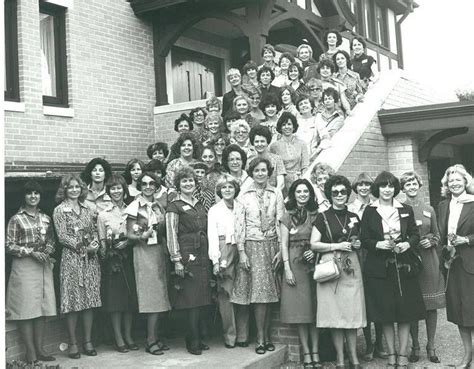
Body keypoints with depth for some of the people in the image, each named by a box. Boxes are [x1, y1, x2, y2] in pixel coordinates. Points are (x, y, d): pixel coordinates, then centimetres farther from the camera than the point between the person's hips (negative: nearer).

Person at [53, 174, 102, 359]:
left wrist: (95, 244, -7)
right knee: (73, 301, -2)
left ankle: (88, 341, 12)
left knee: (90, 300, 4)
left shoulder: (87, 209, 13)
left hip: (91, 259, 4)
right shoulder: (60, 210, 0)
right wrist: (83, 247, -13)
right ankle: (73, 343, 6)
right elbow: (62, 237, -7)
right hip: (71, 258, -4)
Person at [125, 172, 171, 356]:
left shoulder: (159, 206, 12)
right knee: (152, 296, -9)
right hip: (144, 252, -5)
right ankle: (151, 340, -3)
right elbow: (129, 235, -4)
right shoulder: (135, 207, -3)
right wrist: (142, 236, -22)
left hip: (160, 251, 6)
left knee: (159, 295, 4)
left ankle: (154, 337, 11)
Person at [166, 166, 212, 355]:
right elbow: (172, 235, -7)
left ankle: (197, 338, 16)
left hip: (202, 256, 6)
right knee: (191, 299, -6)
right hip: (187, 256, -6)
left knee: (201, 299, 7)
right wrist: (177, 260, -13)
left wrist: (209, 254, 15)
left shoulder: (200, 205, 17)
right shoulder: (174, 207, -2)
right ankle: (193, 342, 1)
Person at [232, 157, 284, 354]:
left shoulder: (276, 194, 7)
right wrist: (241, 252, -7)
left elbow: (280, 222, 5)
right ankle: (261, 338, 1)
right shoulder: (244, 195, 2)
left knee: (267, 292, 1)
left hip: (271, 246, 2)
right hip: (251, 246, -1)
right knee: (257, 292, -5)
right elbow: (239, 225, 0)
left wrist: (281, 249, -1)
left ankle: (264, 336, 9)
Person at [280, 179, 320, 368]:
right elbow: (284, 244, 0)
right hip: (295, 264, -1)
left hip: (313, 263, 1)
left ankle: (315, 352, 5)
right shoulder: (288, 216, 4)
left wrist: (315, 252, -11)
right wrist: (287, 268, -7)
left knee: (314, 308, 1)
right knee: (300, 308, -1)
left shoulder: (316, 215, 7)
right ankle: (306, 353, 4)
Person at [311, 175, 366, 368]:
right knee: (335, 313, -1)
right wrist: (337, 246, -12)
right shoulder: (323, 217, -1)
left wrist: (358, 244, 2)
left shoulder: (354, 217, 12)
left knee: (353, 312, 3)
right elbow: (314, 244, -5)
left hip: (352, 267, 4)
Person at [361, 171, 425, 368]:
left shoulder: (406, 210, 7)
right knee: (385, 314, 4)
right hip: (379, 268, -1)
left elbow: (415, 234, 9)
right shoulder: (369, 211, 1)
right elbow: (364, 239, 0)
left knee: (405, 311, 2)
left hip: (404, 266, 2)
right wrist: (379, 244, -18)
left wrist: (407, 244, -11)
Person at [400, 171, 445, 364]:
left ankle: (431, 346, 15)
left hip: (429, 261, 2)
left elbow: (437, 235, 15)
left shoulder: (429, 209, 9)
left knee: (432, 306, 4)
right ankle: (415, 346, 14)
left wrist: (431, 241, -6)